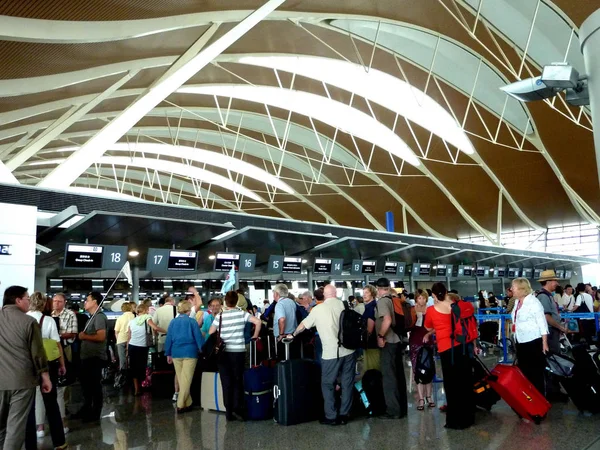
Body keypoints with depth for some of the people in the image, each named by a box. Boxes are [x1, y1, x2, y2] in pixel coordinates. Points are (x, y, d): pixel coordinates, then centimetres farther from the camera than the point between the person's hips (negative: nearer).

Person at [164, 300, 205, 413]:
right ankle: (181, 405, 0)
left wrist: (168, 354, 14)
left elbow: (169, 338, 8)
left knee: (181, 380, 14)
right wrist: (203, 351, 3)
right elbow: (198, 337, -5)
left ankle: (187, 403, 20)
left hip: (176, 354, 4)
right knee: (186, 380, 1)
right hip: (190, 353, -4)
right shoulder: (192, 321, -5)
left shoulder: (173, 322, 6)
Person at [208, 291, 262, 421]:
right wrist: (255, 336, 2)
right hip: (239, 352, -1)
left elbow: (210, 333, 4)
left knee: (226, 382, 8)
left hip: (223, 352, 1)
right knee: (238, 381, 12)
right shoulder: (242, 314, -3)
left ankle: (229, 412, 10)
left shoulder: (220, 316, 0)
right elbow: (258, 322, -11)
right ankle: (237, 408, 2)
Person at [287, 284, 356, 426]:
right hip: (349, 350, 3)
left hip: (332, 353, -3)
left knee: (327, 384, 10)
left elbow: (304, 324, 13)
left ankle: (331, 416, 11)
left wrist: (293, 335, 29)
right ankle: (344, 415, 17)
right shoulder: (343, 304, 4)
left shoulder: (318, 309, 0)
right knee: (347, 383, 11)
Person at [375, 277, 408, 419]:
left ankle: (393, 410, 4)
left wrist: (380, 336, -17)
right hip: (397, 340, 8)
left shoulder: (382, 301, -13)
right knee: (398, 375, 13)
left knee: (389, 376, -1)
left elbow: (387, 320, -26)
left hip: (388, 342, -8)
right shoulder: (392, 300, 10)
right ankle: (402, 408, 22)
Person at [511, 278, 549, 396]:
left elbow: (542, 323, -14)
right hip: (521, 342, 8)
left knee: (536, 372, 3)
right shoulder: (518, 302, 9)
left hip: (533, 342, -8)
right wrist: (516, 340, 18)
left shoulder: (533, 301, -14)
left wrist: (544, 343, -16)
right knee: (524, 371, 15)